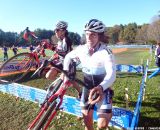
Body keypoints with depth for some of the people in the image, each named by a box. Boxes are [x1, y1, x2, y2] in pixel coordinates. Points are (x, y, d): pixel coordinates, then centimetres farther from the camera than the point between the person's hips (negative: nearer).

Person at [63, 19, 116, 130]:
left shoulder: (106, 52, -23)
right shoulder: (81, 49, -9)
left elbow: (112, 74, -34)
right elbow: (68, 57, 10)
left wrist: (101, 87, -53)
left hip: (103, 88, -4)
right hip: (87, 87, 4)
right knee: (87, 119, 12)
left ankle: (108, 113, 28)